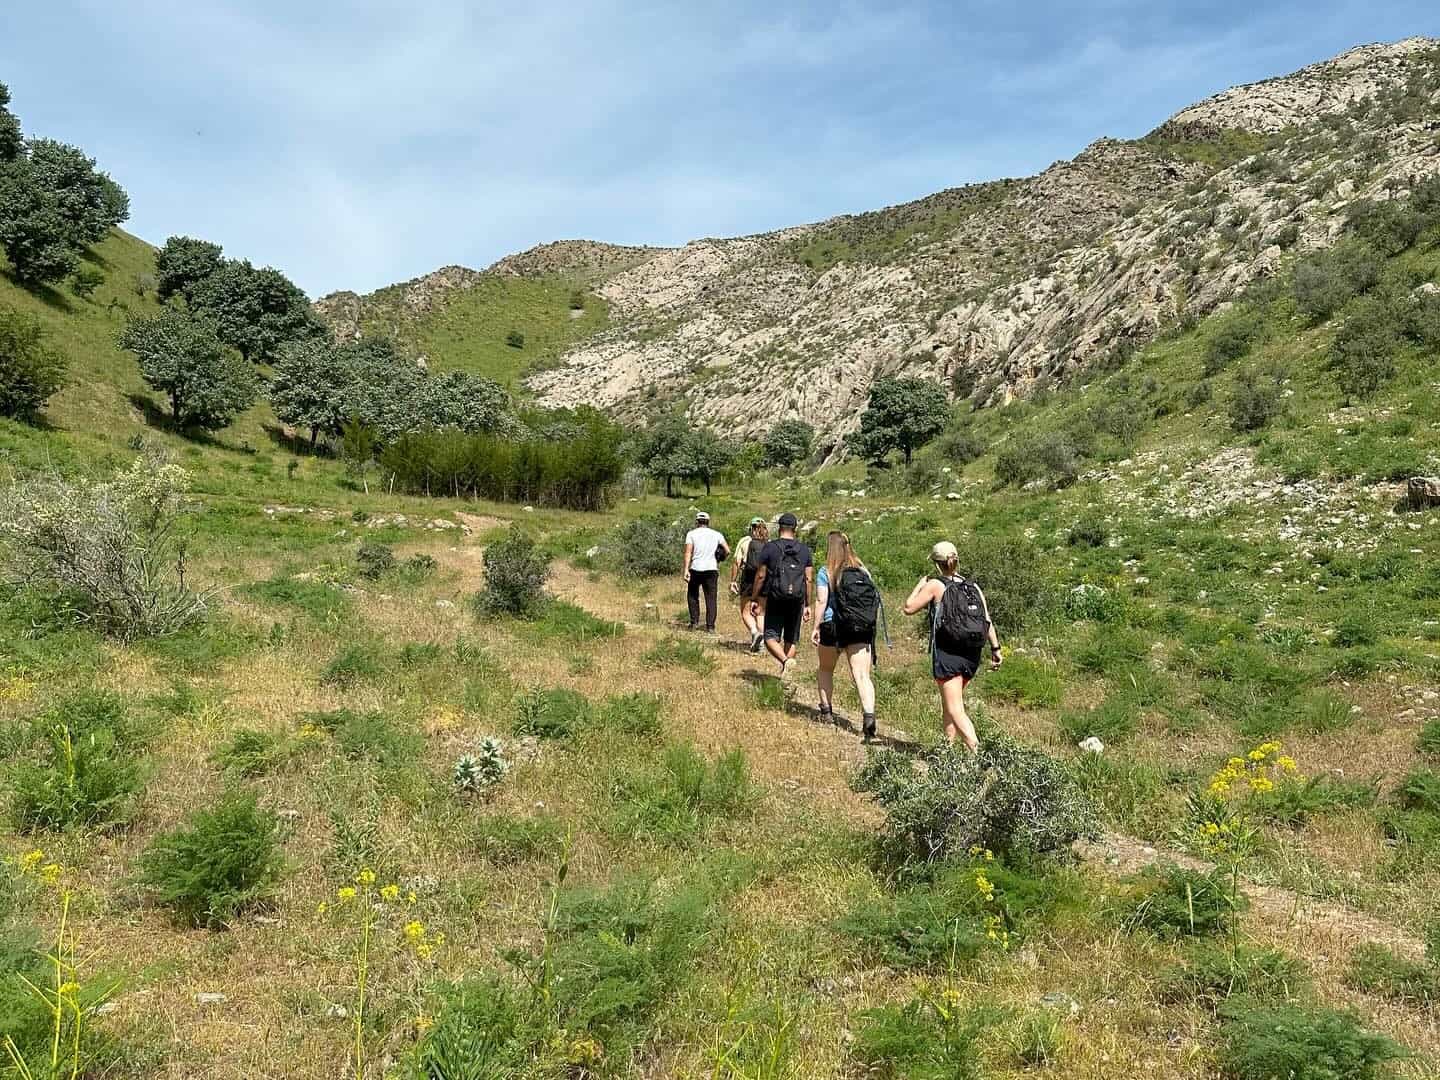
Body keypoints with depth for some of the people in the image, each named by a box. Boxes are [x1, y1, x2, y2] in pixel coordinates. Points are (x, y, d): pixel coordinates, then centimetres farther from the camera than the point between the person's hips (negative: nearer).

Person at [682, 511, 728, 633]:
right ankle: (710, 626, 1)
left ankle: (694, 622, 12)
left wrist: (686, 570, -14)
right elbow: (728, 551, 2)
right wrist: (721, 560, 20)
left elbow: (688, 552, -10)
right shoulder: (716, 534, 8)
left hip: (696, 569, -1)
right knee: (711, 599, 5)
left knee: (692, 596, 17)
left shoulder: (691, 534, 2)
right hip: (712, 570, 1)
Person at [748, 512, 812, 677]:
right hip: (797, 601, 3)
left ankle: (785, 660, -25)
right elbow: (809, 579, 3)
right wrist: (807, 605, 9)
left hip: (775, 600, -3)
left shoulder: (769, 547, -4)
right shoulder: (805, 550, 5)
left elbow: (760, 576, -4)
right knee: (791, 639, 13)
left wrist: (754, 599, 4)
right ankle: (785, 675, 13)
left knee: (771, 637, 1)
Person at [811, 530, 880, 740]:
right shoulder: (862, 571, 7)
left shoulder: (825, 572, -4)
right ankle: (869, 716, -22)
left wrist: (816, 628, -8)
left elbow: (821, 601, -11)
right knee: (861, 675, -4)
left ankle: (826, 711, 26)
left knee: (826, 670, 21)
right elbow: (874, 600, 6)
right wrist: (872, 628, 14)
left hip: (833, 628, -2)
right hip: (861, 630, 2)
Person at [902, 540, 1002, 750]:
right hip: (971, 655, 6)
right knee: (949, 704, 22)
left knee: (956, 710, -7)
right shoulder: (973, 587, 8)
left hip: (947, 654, -6)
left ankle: (977, 753, -20)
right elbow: (987, 621, 4)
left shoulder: (935, 585, -6)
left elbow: (909, 608, -2)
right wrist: (995, 649, 7)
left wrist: (920, 584, 10)